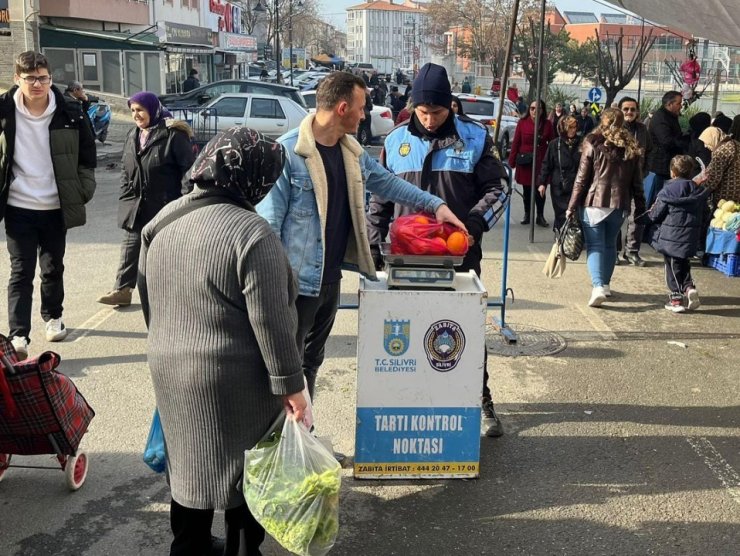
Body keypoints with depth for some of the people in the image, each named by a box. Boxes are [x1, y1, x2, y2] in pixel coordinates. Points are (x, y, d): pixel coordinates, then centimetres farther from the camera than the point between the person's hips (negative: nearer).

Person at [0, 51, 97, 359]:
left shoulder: (70, 113, -5)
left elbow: (87, 152, 7)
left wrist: (83, 189, 3)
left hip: (55, 207, 2)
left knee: (53, 268, 16)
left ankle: (52, 317, 37)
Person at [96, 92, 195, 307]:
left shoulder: (173, 134, -13)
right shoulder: (132, 136, 10)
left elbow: (188, 167, -13)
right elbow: (125, 169, 17)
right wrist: (126, 197, 7)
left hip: (164, 205, -6)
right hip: (135, 205, 6)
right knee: (130, 247, 8)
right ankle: (122, 289, 14)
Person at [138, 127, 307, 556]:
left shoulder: (163, 221, 3)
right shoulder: (251, 233, -22)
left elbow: (149, 300, 13)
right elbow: (270, 321, -21)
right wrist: (290, 384, -13)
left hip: (170, 369, 7)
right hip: (233, 381, -7)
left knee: (189, 465, 22)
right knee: (244, 472, 11)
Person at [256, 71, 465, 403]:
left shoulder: (352, 151, 7)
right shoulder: (288, 152, -18)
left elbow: (388, 183, 20)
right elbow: (269, 222, -18)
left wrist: (435, 205, 12)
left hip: (331, 279, 8)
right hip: (297, 282, -8)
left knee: (311, 362, 20)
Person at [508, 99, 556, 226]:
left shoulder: (547, 124, 0)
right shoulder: (522, 122, -4)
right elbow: (515, 143, -3)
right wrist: (512, 162, -5)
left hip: (541, 162, 0)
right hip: (525, 162, 0)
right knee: (527, 190, 10)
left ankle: (540, 216, 16)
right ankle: (527, 214, 24)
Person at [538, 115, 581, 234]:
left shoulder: (581, 143, 1)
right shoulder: (555, 144, -1)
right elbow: (546, 164, 2)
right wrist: (542, 183, -1)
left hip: (576, 186, 1)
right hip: (558, 186, -1)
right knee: (561, 213, 3)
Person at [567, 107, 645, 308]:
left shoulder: (593, 143, -4)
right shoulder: (631, 147, 7)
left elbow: (582, 178, -6)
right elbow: (637, 181, 9)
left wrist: (572, 207, -2)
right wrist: (640, 208, 15)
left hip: (594, 202, -4)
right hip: (619, 204, 4)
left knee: (595, 245, -2)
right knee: (610, 244, 17)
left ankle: (598, 286, -17)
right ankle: (605, 284, 24)